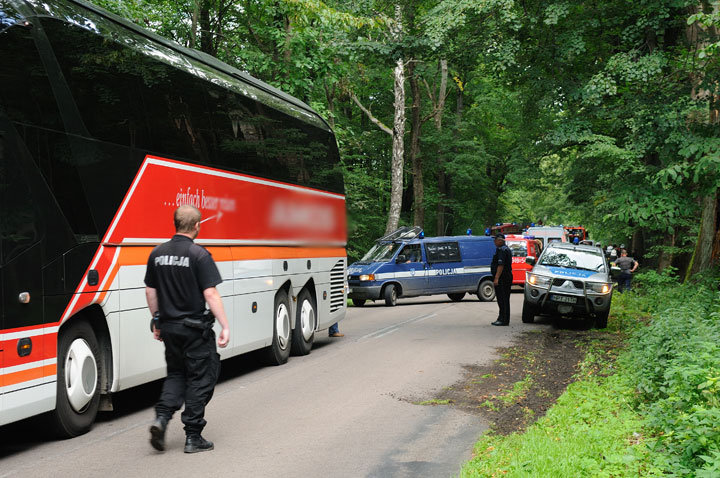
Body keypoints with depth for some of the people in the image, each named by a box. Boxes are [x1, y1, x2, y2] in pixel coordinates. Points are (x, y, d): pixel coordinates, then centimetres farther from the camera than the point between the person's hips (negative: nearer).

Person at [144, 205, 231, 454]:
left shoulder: (157, 253, 5)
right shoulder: (198, 254, -13)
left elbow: (150, 291, 11)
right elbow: (210, 294, -17)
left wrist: (157, 321, 22)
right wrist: (225, 326, -14)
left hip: (169, 327, 6)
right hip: (195, 328, -6)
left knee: (176, 374, 21)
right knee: (200, 378, 6)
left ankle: (161, 417, 0)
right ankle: (193, 437, 8)